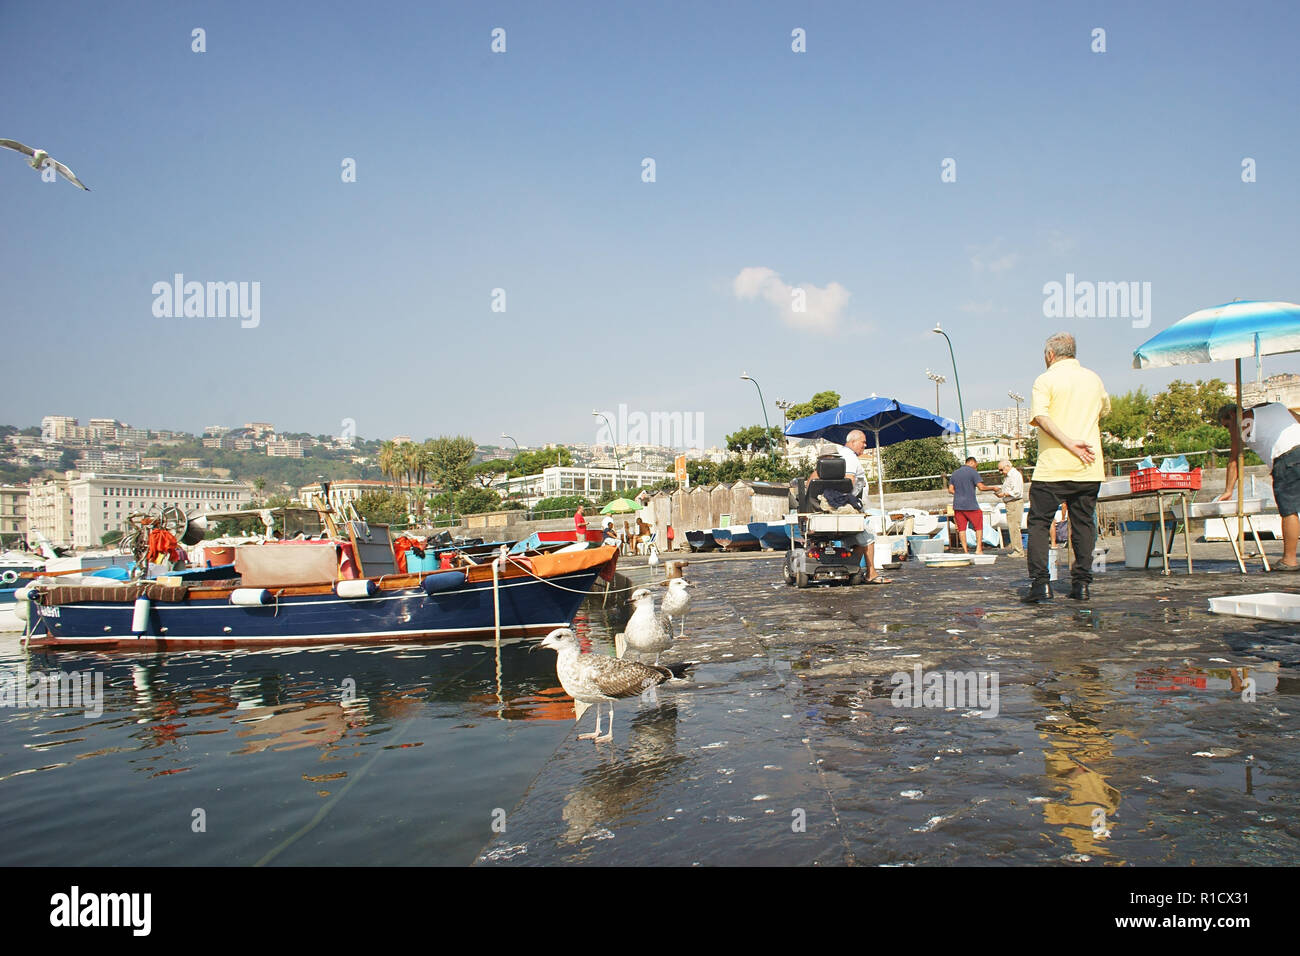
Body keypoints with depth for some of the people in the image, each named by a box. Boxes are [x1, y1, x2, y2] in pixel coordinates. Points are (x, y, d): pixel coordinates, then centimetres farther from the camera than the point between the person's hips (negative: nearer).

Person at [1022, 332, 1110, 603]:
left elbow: (1040, 417, -19)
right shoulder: (1094, 379, 12)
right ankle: (1082, 583, 10)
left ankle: (1040, 584, -6)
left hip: (1052, 467, -4)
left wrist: (1070, 443, -20)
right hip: (1089, 469, 4)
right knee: (1083, 523, 11)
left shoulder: (1046, 380, -3)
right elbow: (1105, 411, 29)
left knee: (1039, 523, 1)